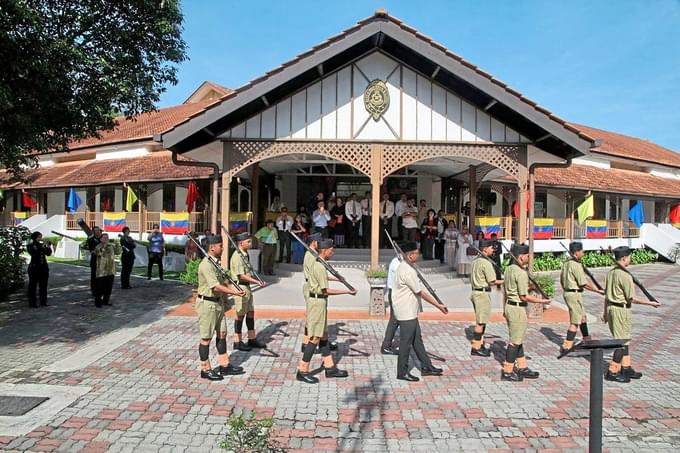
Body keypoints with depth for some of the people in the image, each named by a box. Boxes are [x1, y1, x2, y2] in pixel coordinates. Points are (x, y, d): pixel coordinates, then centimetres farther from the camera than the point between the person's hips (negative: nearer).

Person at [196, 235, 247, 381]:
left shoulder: (216, 262, 10)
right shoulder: (206, 264, -21)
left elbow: (223, 281, 17)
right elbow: (216, 286, -27)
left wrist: (235, 290, 3)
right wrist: (234, 292, -26)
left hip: (218, 302, 10)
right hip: (207, 303, -10)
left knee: (222, 334, 14)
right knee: (206, 338, 2)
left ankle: (224, 366, 25)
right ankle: (205, 370, 15)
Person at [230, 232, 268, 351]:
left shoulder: (245, 254, 13)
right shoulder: (237, 256, -18)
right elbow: (241, 275, -22)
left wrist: (255, 281, 8)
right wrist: (256, 281, -18)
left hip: (246, 287, 10)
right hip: (240, 287, -9)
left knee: (251, 312, 13)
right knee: (240, 314, 0)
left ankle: (252, 339, 23)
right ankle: (237, 342, 11)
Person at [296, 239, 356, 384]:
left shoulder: (316, 264, 11)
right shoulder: (320, 267, -20)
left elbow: (308, 278, 21)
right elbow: (326, 290, -22)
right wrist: (347, 291, -19)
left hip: (318, 301, 11)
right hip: (318, 302, -11)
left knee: (323, 336, 14)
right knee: (315, 338, -5)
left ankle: (330, 368, 23)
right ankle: (302, 371, 2)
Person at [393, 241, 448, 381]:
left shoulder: (403, 267, 10)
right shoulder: (408, 271, -22)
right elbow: (420, 292, -19)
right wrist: (438, 305, -12)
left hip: (409, 311, 10)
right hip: (407, 312, -10)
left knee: (417, 339, 16)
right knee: (406, 342, 0)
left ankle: (427, 367, 26)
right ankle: (402, 372, 11)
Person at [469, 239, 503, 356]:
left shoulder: (476, 261, 11)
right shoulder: (486, 263, -17)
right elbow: (492, 281, -17)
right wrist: (505, 281, -5)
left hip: (476, 291, 10)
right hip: (483, 293, -10)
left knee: (481, 321, 17)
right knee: (480, 322, -3)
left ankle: (480, 345, 24)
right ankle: (475, 348, 3)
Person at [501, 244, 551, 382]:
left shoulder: (509, 269, 8)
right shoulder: (521, 273, -20)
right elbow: (524, 297, -19)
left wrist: (505, 308, 24)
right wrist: (541, 301, -8)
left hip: (509, 306, 9)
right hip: (518, 308, -9)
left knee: (518, 339, 17)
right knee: (515, 341, -1)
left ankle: (522, 368, 26)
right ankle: (507, 372, 6)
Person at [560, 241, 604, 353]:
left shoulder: (566, 263, 9)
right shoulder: (576, 265, -19)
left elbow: (561, 280, 16)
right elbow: (584, 284, -19)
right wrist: (598, 291, -9)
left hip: (567, 293, 10)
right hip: (575, 294, -10)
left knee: (583, 317, 24)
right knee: (575, 322, -3)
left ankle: (587, 340, 37)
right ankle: (566, 346, -2)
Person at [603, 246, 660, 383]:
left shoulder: (611, 273, 7)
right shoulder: (625, 275, -19)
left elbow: (606, 294, 13)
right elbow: (632, 299, -16)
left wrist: (605, 311, 20)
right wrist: (650, 303, -5)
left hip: (611, 308, 9)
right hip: (621, 310, -9)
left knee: (624, 339, 19)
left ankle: (626, 368, 28)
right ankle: (612, 372, 5)